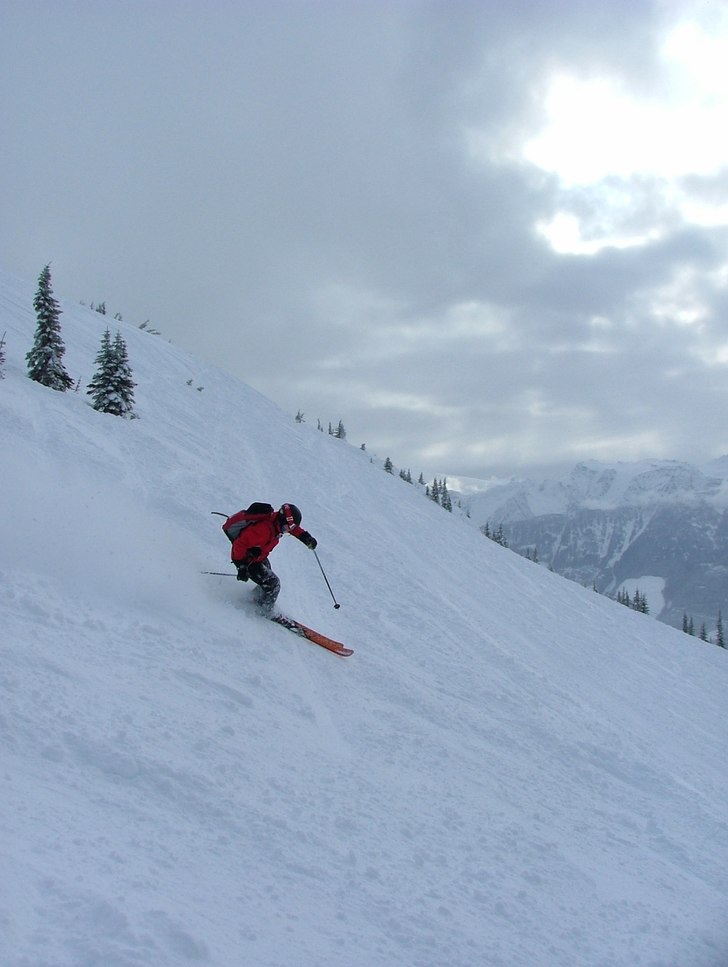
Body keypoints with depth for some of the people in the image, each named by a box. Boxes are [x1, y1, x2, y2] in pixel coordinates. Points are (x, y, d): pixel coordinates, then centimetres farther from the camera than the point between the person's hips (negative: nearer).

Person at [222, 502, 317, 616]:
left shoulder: (276, 520, -9)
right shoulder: (264, 529, -36)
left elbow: (294, 528, 14)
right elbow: (240, 545, -35)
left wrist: (306, 537, 2)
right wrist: (242, 566, -33)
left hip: (259, 557, 9)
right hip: (246, 559, -9)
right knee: (273, 584, -12)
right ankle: (266, 612, 7)